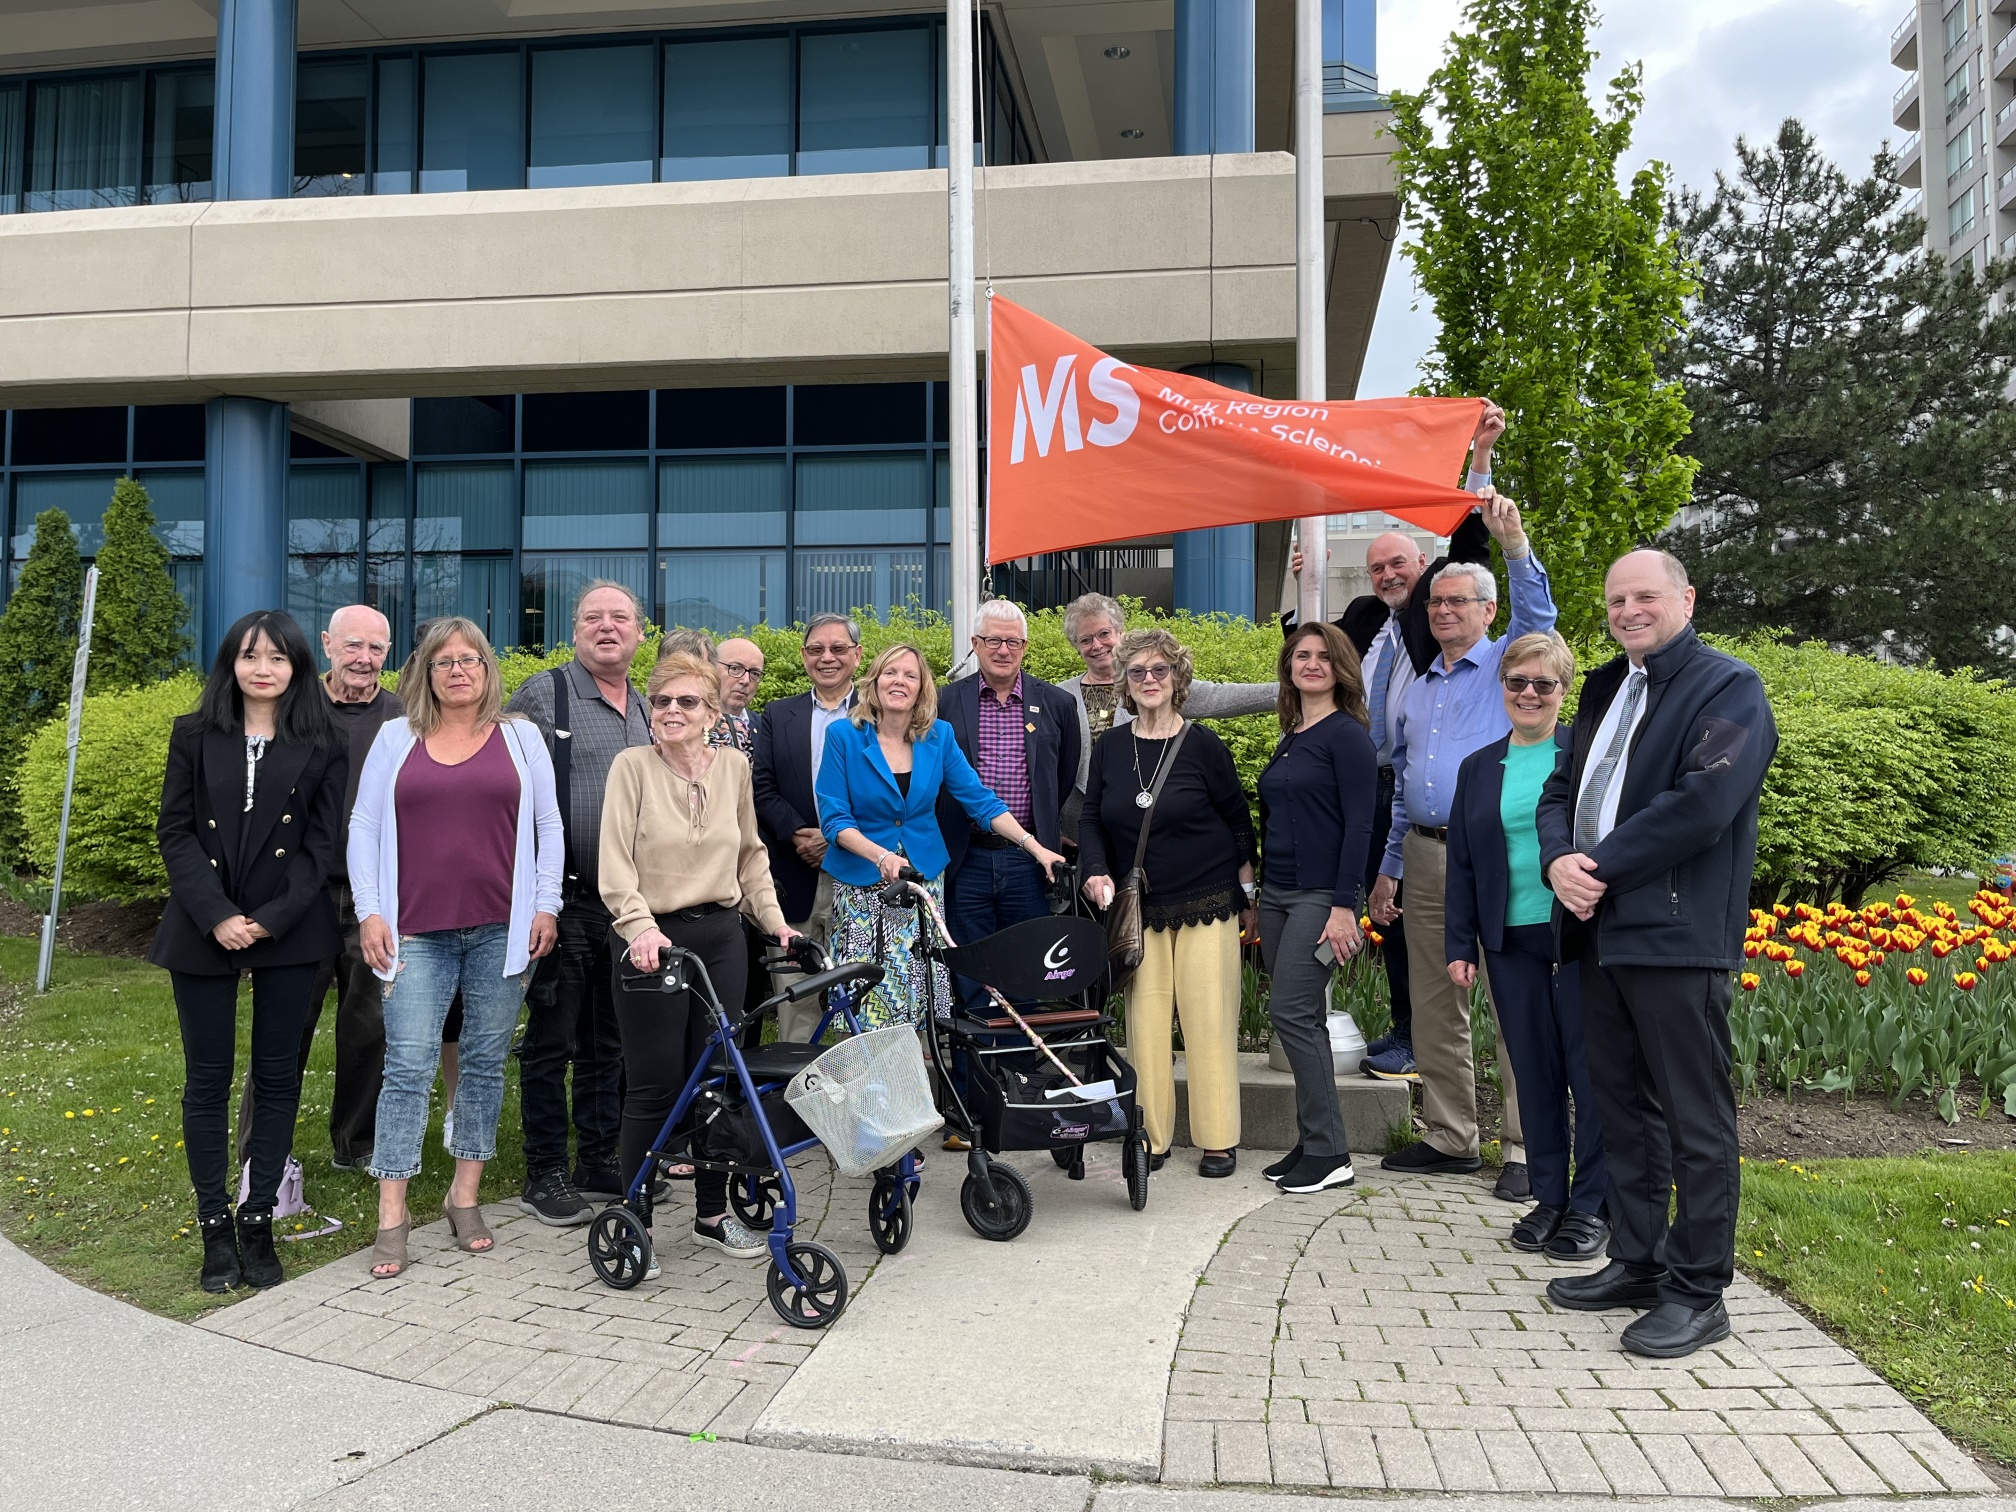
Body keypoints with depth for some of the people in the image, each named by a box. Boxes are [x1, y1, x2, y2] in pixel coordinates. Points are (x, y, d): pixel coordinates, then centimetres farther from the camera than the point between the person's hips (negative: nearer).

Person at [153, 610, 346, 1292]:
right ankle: (215, 1227, 15)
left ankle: (259, 1221, 16)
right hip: (203, 931, 1)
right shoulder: (194, 736, 6)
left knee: (278, 1076, 5)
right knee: (207, 1079, 4)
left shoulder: (321, 746, 3)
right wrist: (217, 915, -11)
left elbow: (322, 841, -1)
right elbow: (175, 832, 1)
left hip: (290, 932, 0)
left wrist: (271, 919, -12)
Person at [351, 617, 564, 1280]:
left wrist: (545, 906, 1)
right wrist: (370, 912, -1)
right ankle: (392, 1215, 2)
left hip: (501, 929, 1)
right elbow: (364, 826, 8)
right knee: (408, 1066, -5)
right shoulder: (396, 739, 10)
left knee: (486, 1062, 7)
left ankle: (465, 1197, 19)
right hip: (417, 932, 0)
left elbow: (547, 826, 9)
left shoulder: (520, 736, 9)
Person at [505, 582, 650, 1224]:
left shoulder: (646, 711, 15)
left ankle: (600, 1164, 25)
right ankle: (545, 1176, 13)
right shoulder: (542, 695, -4)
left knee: (608, 1043, 14)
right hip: (565, 900, -6)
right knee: (551, 1041, 2)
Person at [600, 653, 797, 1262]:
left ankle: (712, 1213, 23)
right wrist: (641, 927, -24)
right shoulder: (632, 765, -5)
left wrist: (774, 920, 10)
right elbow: (615, 866, -11)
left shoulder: (734, 765, 7)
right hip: (654, 941, -4)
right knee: (654, 1086, -1)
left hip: (721, 937, 4)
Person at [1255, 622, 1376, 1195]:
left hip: (1320, 895, -8)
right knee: (1304, 1019, 10)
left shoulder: (1347, 735, -8)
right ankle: (1312, 1143, 16)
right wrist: (1257, 898, 17)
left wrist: (1344, 906, -19)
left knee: (1291, 1012, -11)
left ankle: (1329, 1153, -3)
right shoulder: (1289, 738, 16)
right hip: (1276, 894, 8)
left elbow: (1358, 825, -14)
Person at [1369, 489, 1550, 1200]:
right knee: (1434, 1006, 9)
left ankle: (1524, 1151, 2)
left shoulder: (1509, 665, 4)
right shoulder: (1416, 689, 20)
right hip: (1425, 855, 6)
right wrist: (1386, 871, 17)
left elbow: (1538, 615, -18)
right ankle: (1449, 1137, 20)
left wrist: (1512, 540, -31)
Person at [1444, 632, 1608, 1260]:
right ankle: (1548, 1197, 22)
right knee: (1534, 1073, 10)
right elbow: (1461, 864, 13)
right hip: (1511, 943, 4)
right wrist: (1459, 945, 7)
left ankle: (1592, 1204, 13)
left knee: (1590, 1071, 1)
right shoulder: (1479, 769, 12)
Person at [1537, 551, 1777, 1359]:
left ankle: (1698, 1292, 10)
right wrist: (1560, 860, -4)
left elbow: (1704, 802, -18)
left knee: (1695, 1122, 0)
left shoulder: (1728, 688, -5)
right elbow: (1561, 788, 17)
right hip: (1601, 930, 8)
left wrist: (1602, 865, -15)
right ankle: (1637, 1263, 28)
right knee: (1624, 1110, 16)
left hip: (1677, 936, -8)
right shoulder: (1606, 689, 19)